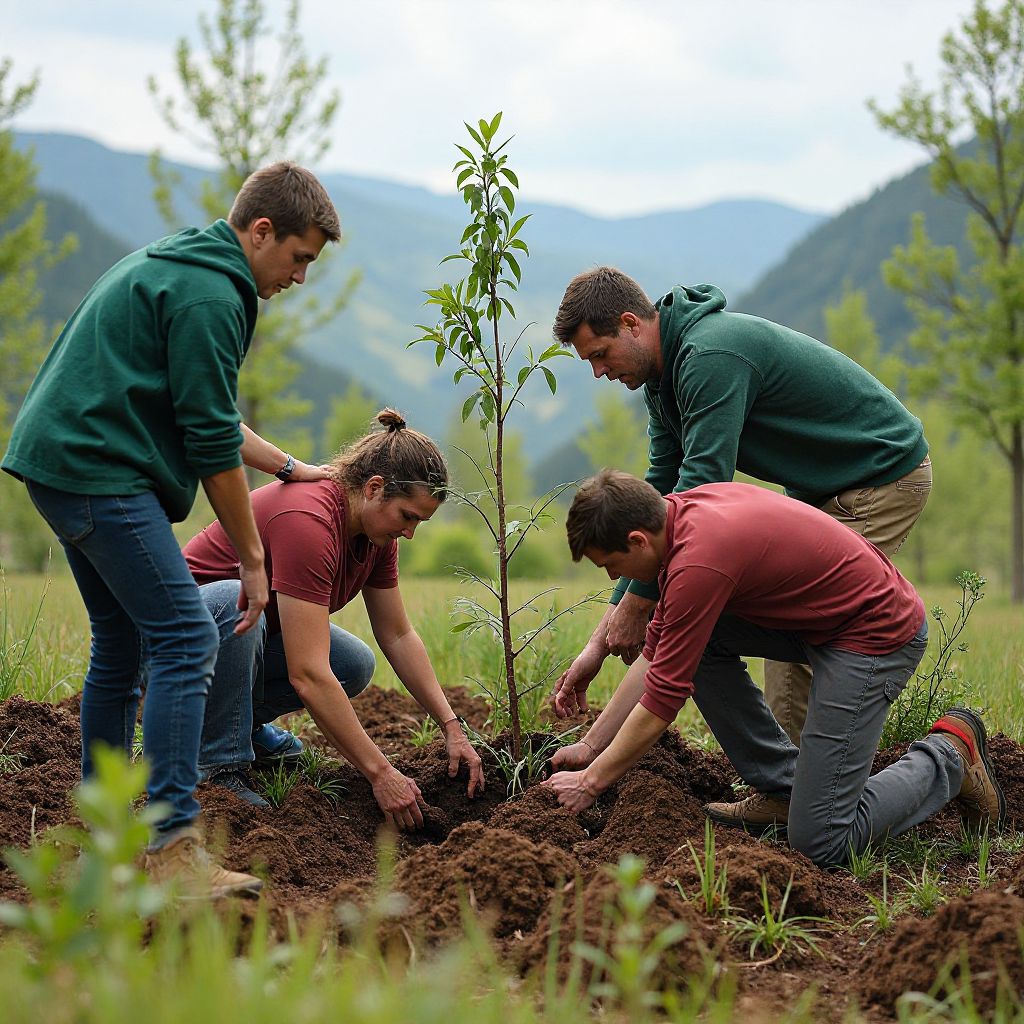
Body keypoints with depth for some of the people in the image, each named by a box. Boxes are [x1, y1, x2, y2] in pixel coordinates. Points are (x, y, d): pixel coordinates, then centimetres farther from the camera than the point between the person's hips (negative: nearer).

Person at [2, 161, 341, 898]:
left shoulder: (167, 265, 20)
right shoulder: (209, 296, -13)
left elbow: (200, 413, 27)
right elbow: (212, 444, -14)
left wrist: (289, 466, 28)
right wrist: (253, 559, -6)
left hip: (60, 461, 11)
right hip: (100, 473, -11)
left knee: (122, 643, 16)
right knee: (187, 643, -13)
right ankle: (172, 850, -16)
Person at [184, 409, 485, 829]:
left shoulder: (376, 531, -7)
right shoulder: (308, 521, -35)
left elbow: (398, 637, 3)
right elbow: (308, 675, -39)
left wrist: (452, 728, -6)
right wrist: (381, 774, -38)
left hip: (257, 630, 8)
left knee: (354, 665, -14)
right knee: (237, 603, -39)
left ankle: (241, 718, 11)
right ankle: (220, 767, -24)